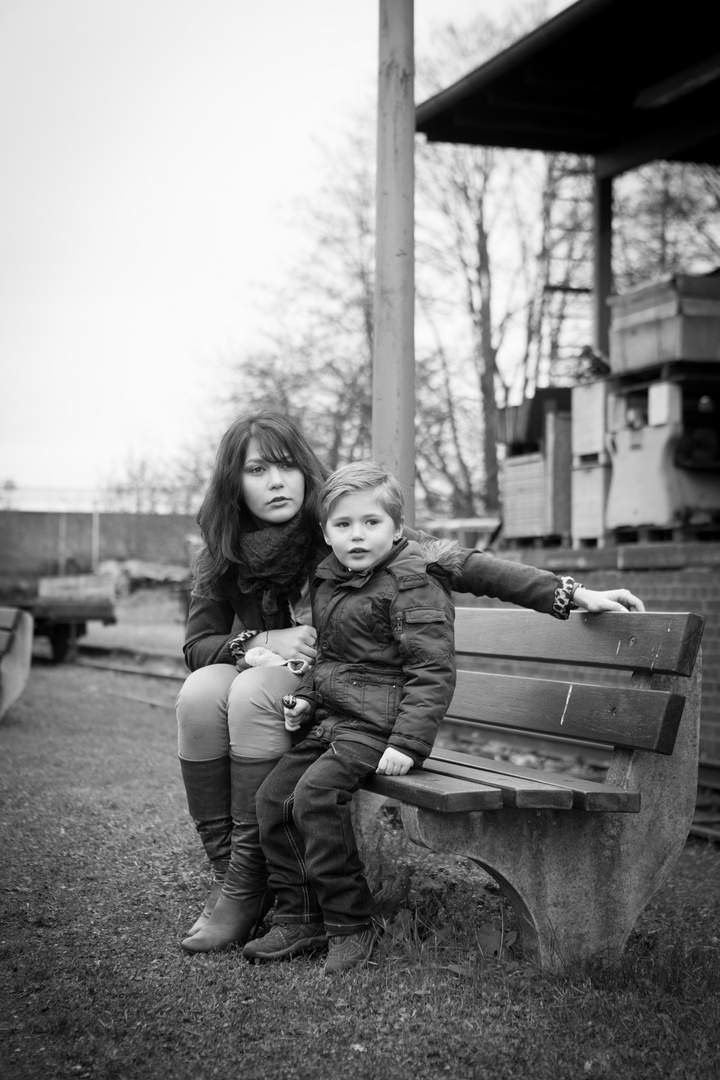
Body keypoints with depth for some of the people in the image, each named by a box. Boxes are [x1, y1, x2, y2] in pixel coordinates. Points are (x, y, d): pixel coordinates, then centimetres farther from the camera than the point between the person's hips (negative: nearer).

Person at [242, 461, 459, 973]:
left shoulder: (414, 583, -12)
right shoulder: (329, 583, 14)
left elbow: (432, 671, -17)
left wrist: (408, 743, -23)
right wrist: (306, 699, 11)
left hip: (378, 726, -9)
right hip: (333, 719, 9)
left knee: (315, 795, -23)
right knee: (273, 795, -2)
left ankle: (352, 924, -11)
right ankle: (298, 917, 8)